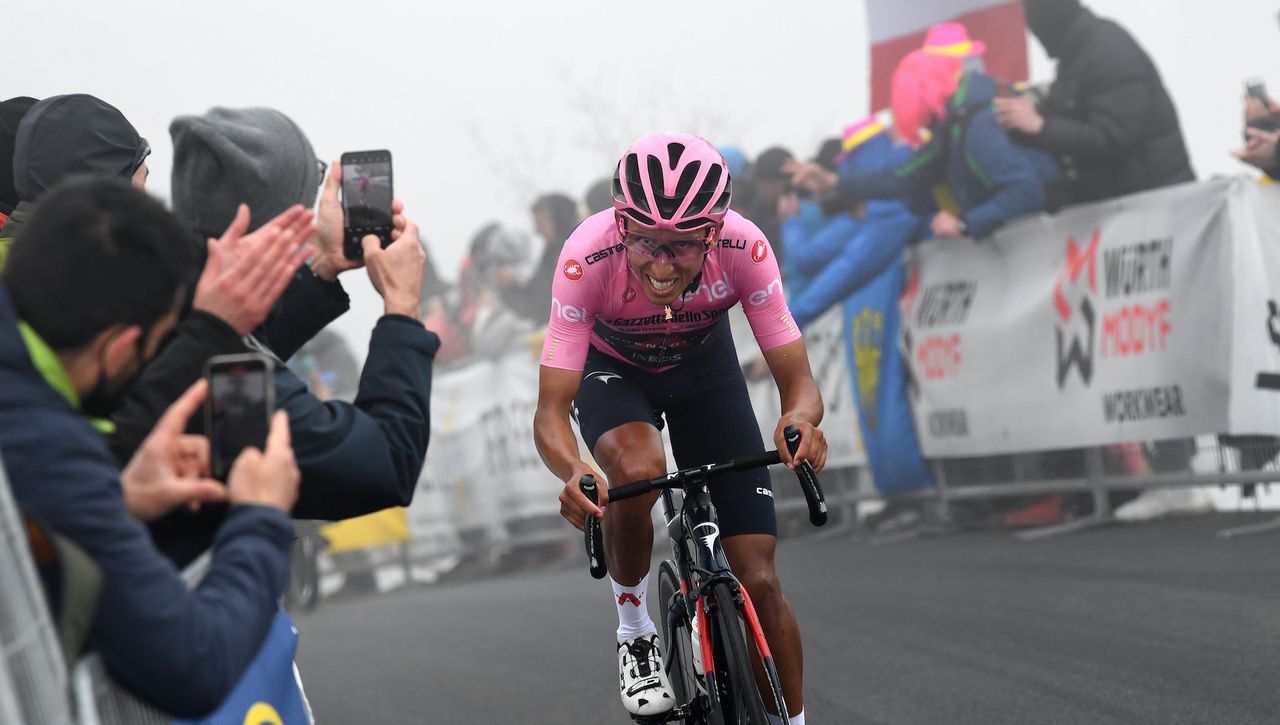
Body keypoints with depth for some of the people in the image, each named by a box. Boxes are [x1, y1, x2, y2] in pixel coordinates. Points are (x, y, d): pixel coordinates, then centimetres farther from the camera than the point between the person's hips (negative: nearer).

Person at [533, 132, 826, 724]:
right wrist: (573, 471, -57)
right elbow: (550, 412, -35)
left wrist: (799, 420, -52)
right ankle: (634, 634, -10)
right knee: (638, 468, -37)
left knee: (758, 579, -8)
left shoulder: (744, 248, -34)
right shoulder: (589, 256, -37)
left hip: (703, 367, 1)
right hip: (614, 370, -1)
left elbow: (798, 379, -28)